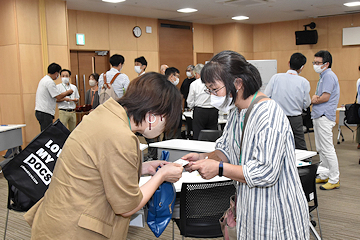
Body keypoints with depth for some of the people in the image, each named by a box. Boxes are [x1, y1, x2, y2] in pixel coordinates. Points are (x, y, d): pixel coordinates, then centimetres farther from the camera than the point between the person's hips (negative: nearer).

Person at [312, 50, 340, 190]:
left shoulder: (329, 76, -13)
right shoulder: (323, 76, 19)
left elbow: (325, 97, -19)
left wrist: (313, 100, -3)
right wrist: (315, 98, -5)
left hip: (324, 117, -11)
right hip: (318, 116, 11)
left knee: (327, 149, -8)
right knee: (320, 149, 15)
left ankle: (334, 180, -2)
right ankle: (324, 176, 25)